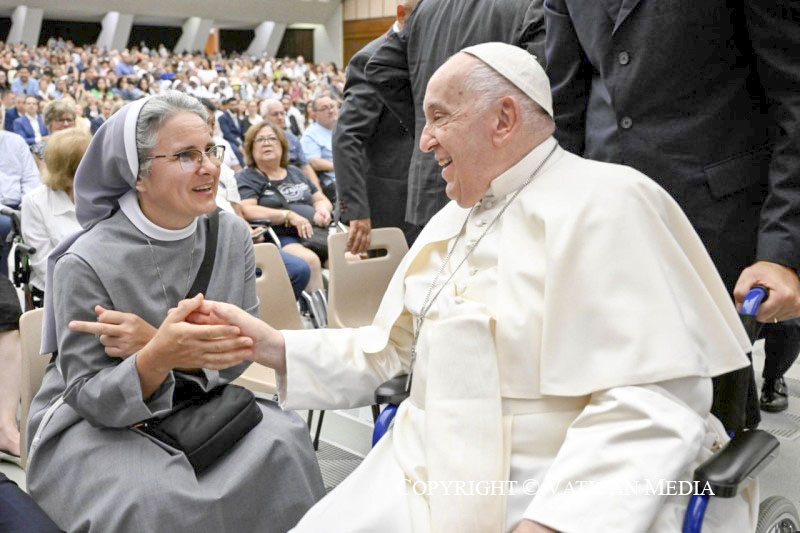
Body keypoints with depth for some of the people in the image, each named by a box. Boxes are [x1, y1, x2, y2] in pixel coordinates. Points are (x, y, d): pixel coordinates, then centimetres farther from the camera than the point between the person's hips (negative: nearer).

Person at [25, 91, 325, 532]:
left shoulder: (231, 234, -5)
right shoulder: (85, 264, -19)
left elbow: (237, 352, -4)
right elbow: (90, 398, -16)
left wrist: (156, 344, -23)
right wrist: (157, 358, -39)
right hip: (92, 425, -4)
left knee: (283, 443, -22)